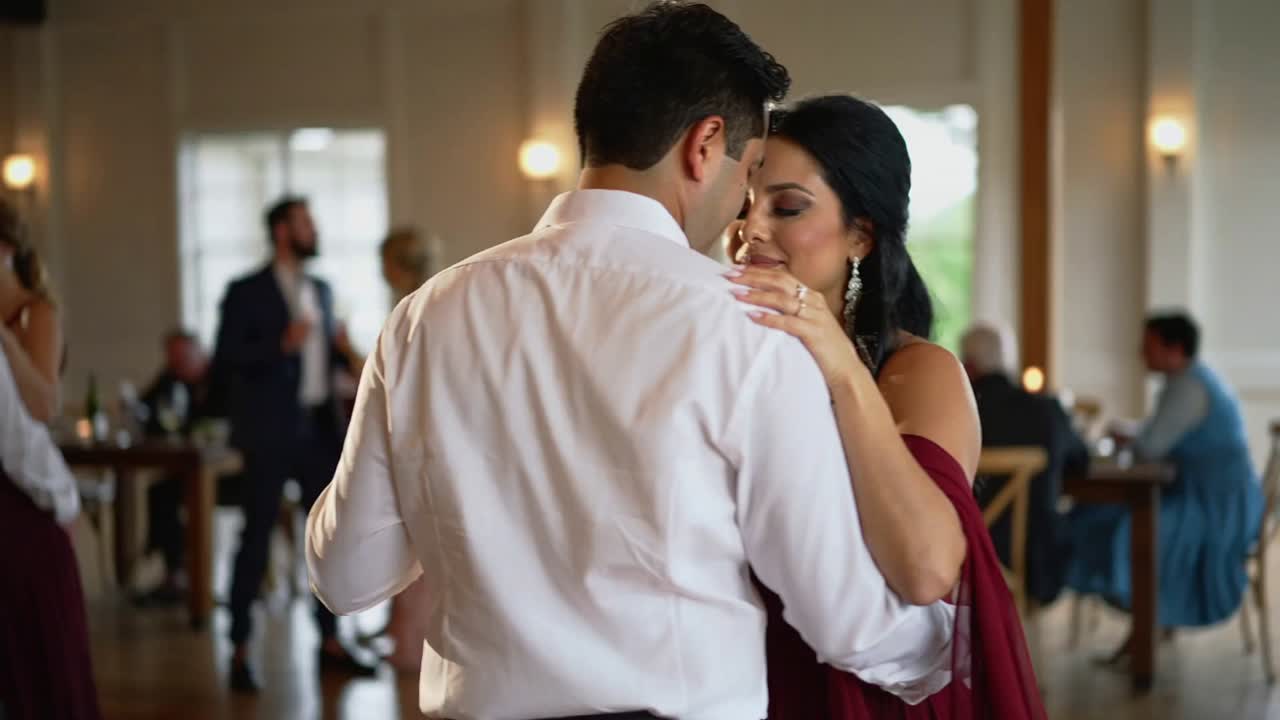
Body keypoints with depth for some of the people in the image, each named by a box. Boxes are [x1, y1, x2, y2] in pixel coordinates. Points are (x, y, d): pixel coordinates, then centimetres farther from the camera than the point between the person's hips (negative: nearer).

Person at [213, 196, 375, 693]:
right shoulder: (246, 293, -6)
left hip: (320, 427, 6)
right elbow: (225, 358, -12)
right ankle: (240, 653, 4)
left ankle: (329, 643, 18)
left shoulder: (321, 290, 13)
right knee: (257, 537, -2)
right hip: (271, 432, -6)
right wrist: (282, 344, -22)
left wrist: (344, 353, 0)